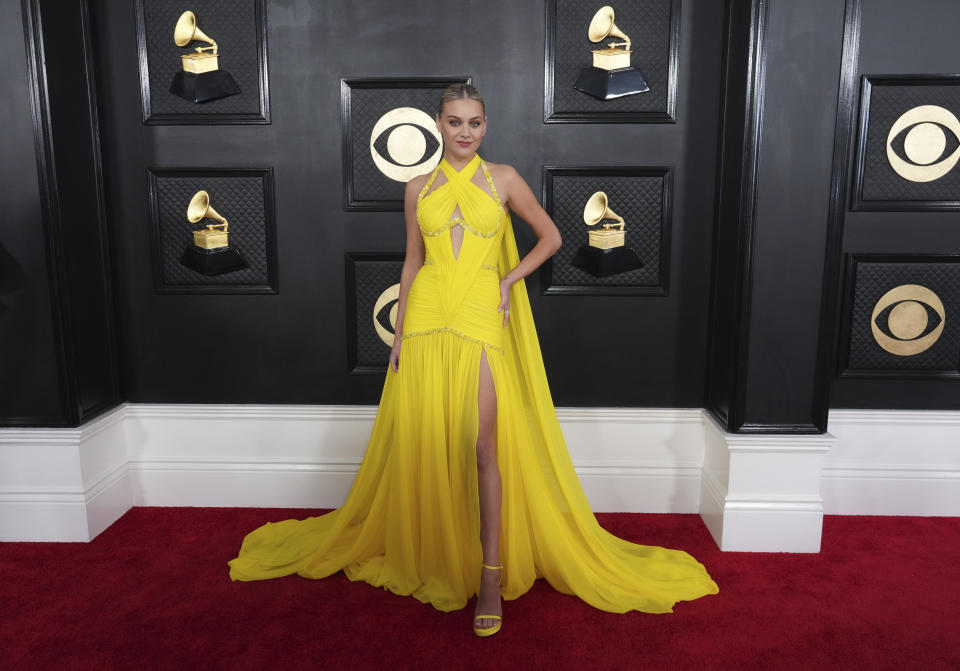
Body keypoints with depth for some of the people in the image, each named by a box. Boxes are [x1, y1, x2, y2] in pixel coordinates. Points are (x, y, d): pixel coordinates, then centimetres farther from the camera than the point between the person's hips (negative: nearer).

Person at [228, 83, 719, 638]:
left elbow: (551, 237, 11)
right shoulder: (419, 188, 10)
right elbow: (412, 263, 13)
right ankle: (431, 556, 25)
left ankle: (490, 574, 3)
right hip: (427, 320, 3)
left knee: (479, 446, -8)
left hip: (480, 321, -2)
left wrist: (509, 280, -1)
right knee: (425, 442, 6)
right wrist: (399, 334, 9)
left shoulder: (503, 179, 5)